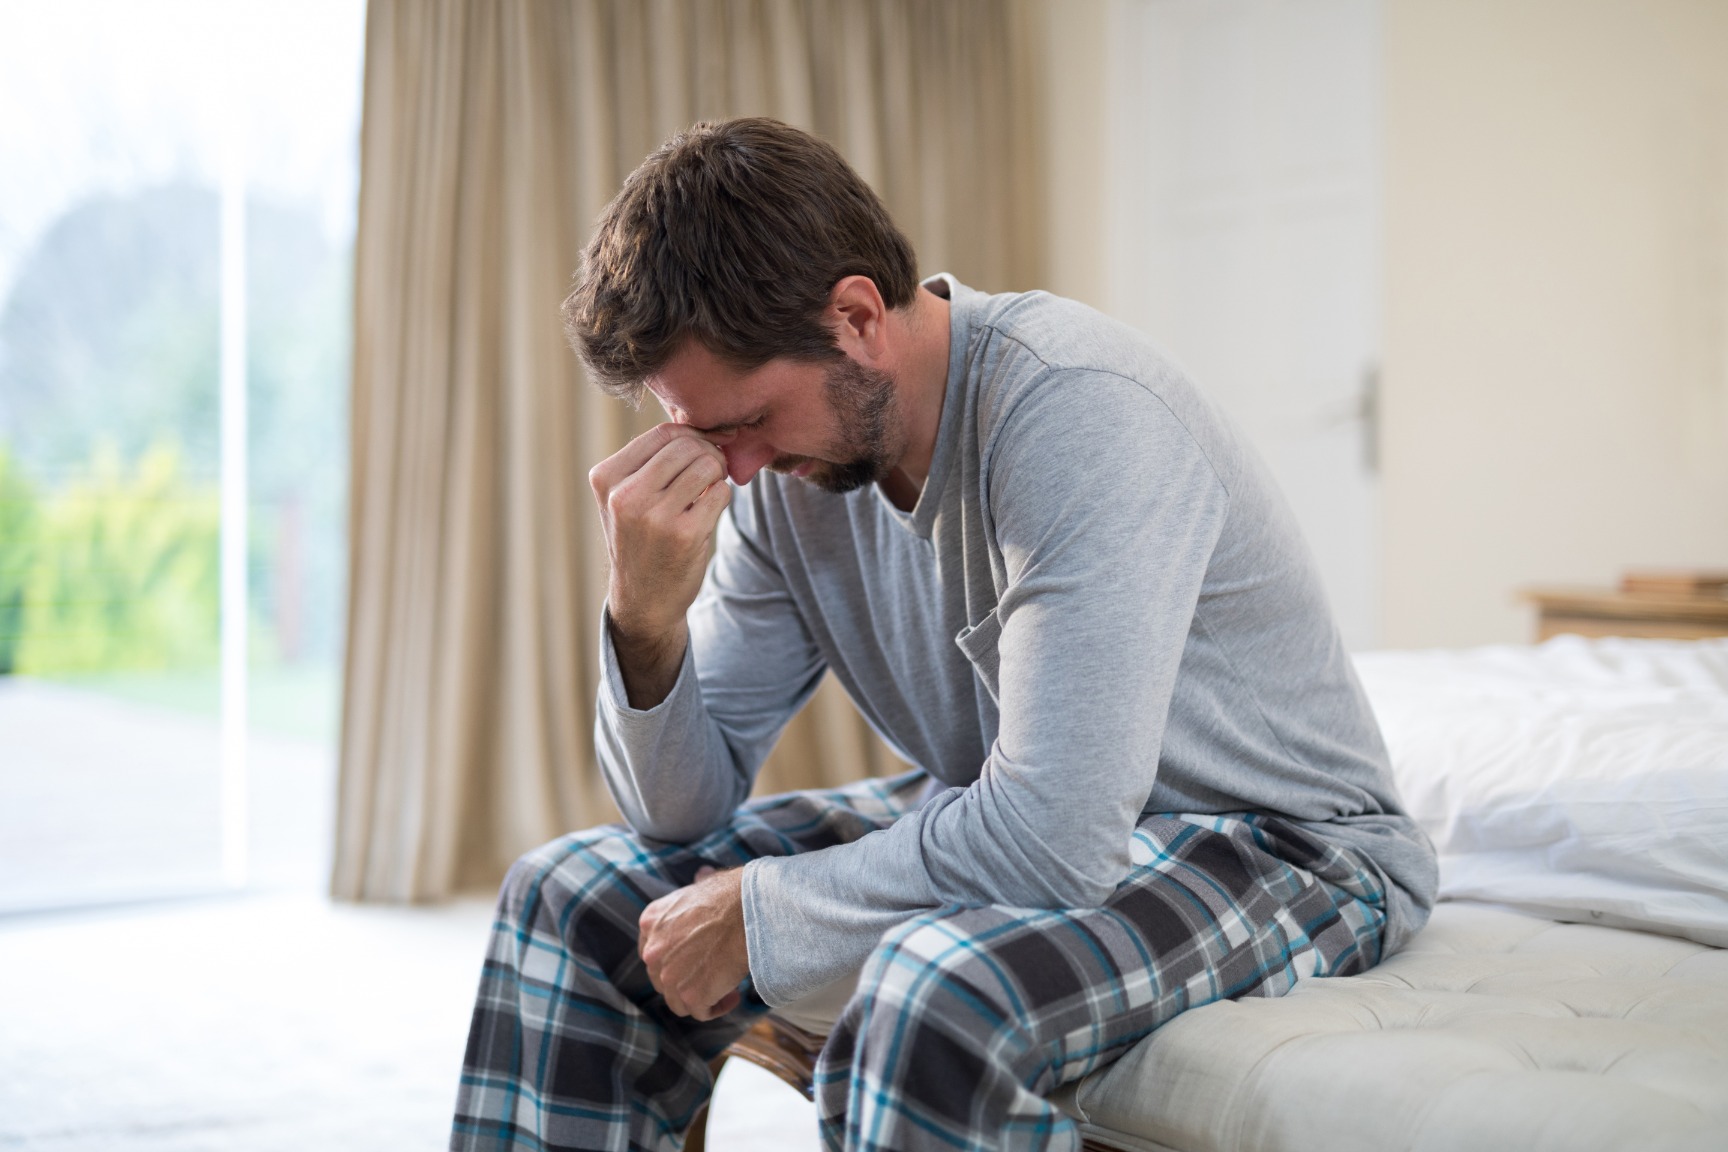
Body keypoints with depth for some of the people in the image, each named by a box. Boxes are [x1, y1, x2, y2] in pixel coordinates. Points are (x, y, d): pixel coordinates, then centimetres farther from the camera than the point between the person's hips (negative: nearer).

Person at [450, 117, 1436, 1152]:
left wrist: (755, 911, -22)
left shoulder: (1082, 415, -29)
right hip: (1005, 824, 8)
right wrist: (647, 613, -23)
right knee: (573, 899, 0)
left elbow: (1051, 839, -35)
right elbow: (690, 807, -3)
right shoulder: (789, 463, -5)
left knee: (933, 992, -39)